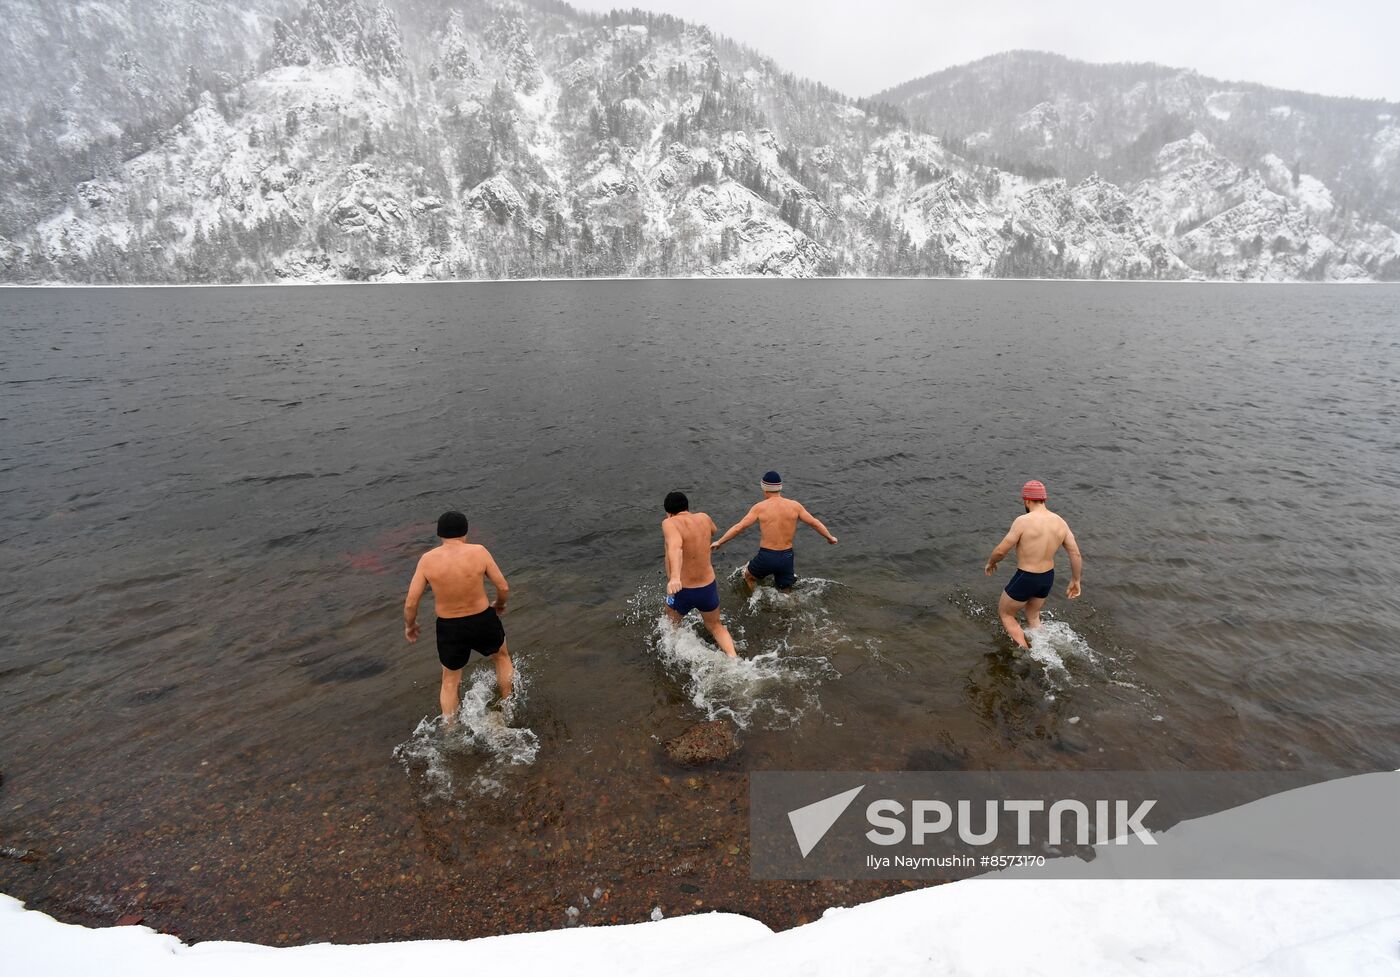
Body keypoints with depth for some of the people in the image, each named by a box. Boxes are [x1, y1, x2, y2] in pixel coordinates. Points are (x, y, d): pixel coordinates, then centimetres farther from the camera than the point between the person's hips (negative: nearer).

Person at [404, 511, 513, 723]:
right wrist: (500, 604, 13)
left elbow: (411, 603, -8)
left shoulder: (428, 559, -11)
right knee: (502, 656, 31)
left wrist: (409, 625, 12)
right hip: (483, 622, 0)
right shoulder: (479, 552, -14)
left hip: (449, 629, 1)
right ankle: (506, 706, 44)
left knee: (450, 681, 25)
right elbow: (504, 587, -9)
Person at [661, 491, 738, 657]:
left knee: (672, 626, 29)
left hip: (681, 591, -4)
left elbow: (675, 547, -39)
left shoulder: (670, 523, -17)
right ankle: (733, 658, 8)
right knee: (716, 626, 27)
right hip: (709, 588, 4)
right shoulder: (703, 518, 0)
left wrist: (675, 577, -53)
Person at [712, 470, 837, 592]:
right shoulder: (794, 505, -1)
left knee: (749, 576, 27)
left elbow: (739, 527, -8)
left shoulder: (760, 507, -9)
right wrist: (830, 537, 22)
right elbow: (815, 523, 6)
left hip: (766, 557, -2)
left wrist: (719, 542, 2)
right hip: (787, 557, 3)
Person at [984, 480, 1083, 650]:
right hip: (1047, 578, 7)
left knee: (1004, 614, 16)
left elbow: (1001, 551, -18)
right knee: (1033, 617, 28)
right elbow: (1076, 555, 0)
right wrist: (1075, 581, 13)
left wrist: (991, 563, 2)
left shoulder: (1023, 521, -23)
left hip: (1025, 579, -6)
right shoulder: (1060, 522, -4)